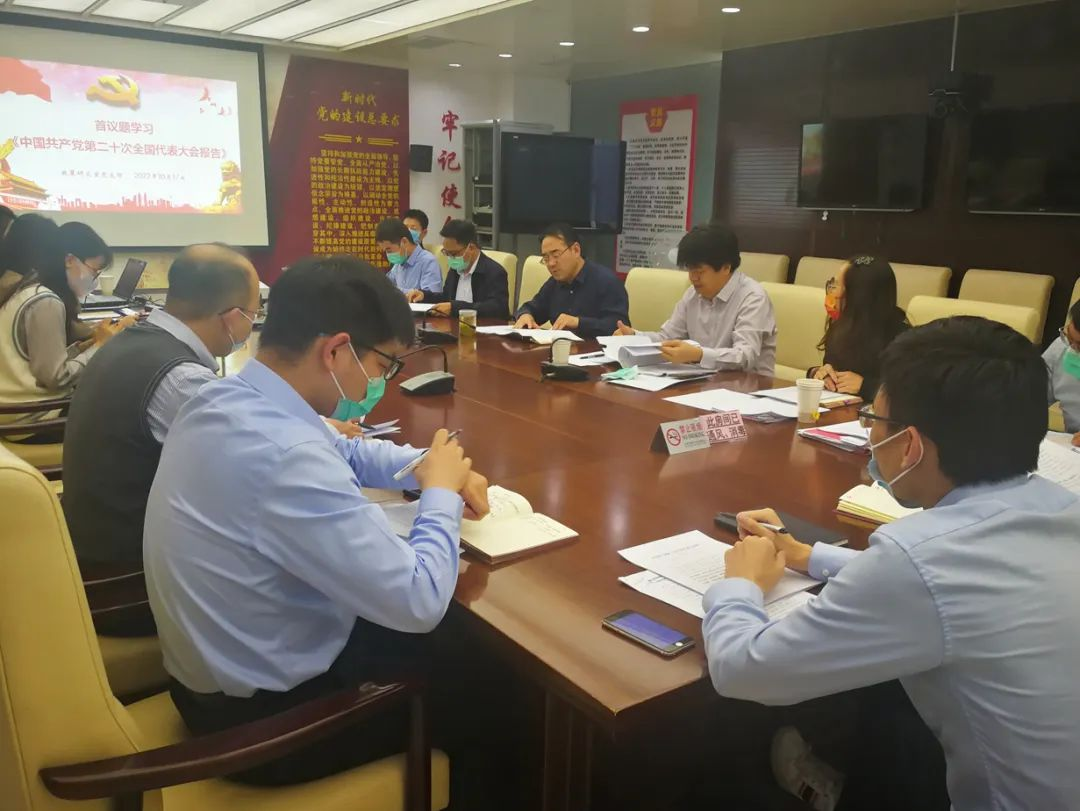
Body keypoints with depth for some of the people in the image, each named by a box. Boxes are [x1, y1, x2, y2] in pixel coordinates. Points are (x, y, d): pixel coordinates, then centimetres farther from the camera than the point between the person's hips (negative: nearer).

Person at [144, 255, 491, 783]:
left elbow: (341, 451, 14)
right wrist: (441, 492, -12)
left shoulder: (224, 398, -5)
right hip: (266, 716, -8)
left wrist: (435, 466, -1)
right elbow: (419, 603, -29)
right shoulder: (286, 458, -35)